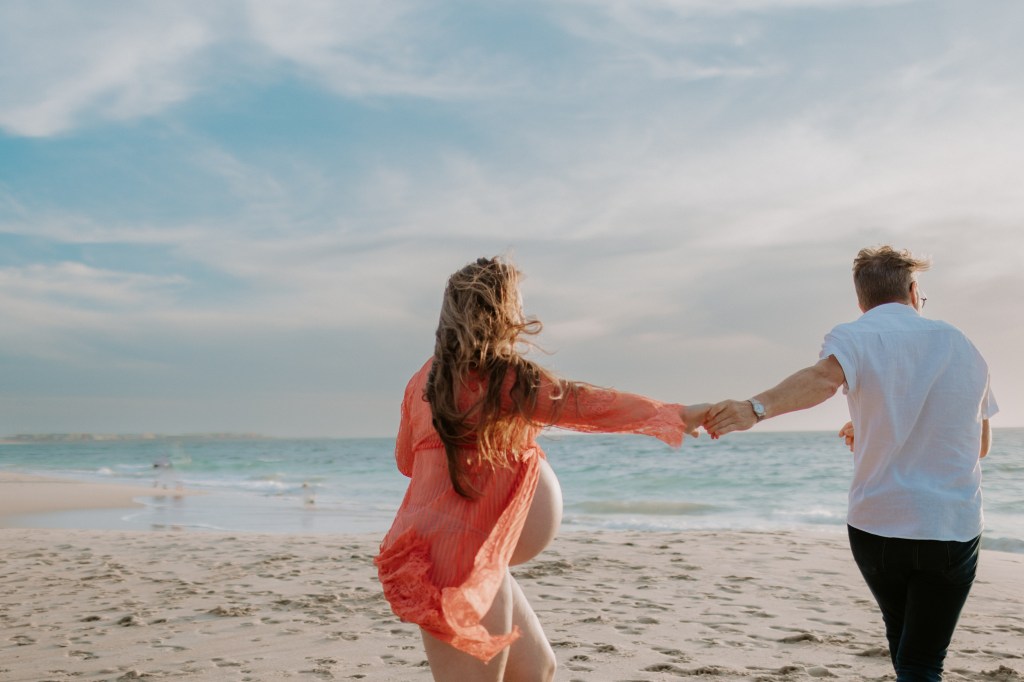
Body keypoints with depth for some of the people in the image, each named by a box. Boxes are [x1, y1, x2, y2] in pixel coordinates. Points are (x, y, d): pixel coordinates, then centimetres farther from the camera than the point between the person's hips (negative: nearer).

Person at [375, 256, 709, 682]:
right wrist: (676, 415, -1)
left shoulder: (427, 379, 9)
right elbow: (591, 404, -9)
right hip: (463, 563, -9)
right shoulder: (510, 379, -14)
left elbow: (406, 459, 20)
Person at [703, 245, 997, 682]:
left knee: (903, 642, 24)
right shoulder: (962, 346, 10)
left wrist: (756, 408, -44)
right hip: (955, 530, 1)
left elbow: (825, 377, -29)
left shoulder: (856, 336, -3)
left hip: (878, 524, -1)